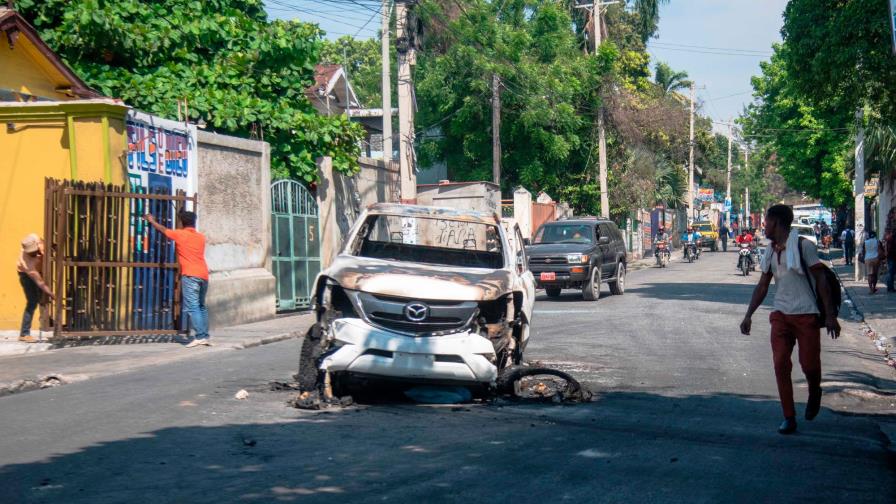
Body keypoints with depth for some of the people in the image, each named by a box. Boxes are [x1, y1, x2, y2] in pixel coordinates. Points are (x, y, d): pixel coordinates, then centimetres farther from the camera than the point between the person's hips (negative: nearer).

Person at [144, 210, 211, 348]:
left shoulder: (179, 234, 3)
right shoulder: (201, 237, 16)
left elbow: (162, 229, 19)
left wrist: (151, 221, 37)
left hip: (190, 275, -6)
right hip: (204, 275, 6)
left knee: (192, 307, -9)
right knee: (201, 306, 15)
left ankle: (200, 337, -18)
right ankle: (205, 337, 12)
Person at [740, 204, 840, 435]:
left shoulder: (803, 245, -8)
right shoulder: (770, 252, 10)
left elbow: (821, 280, -9)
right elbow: (762, 286, 15)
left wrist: (830, 315, -14)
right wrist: (748, 315, 8)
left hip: (806, 315, -5)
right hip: (781, 315, 5)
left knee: (809, 364, -3)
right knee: (781, 365, -4)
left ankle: (814, 394, 31)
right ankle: (789, 417, 3)